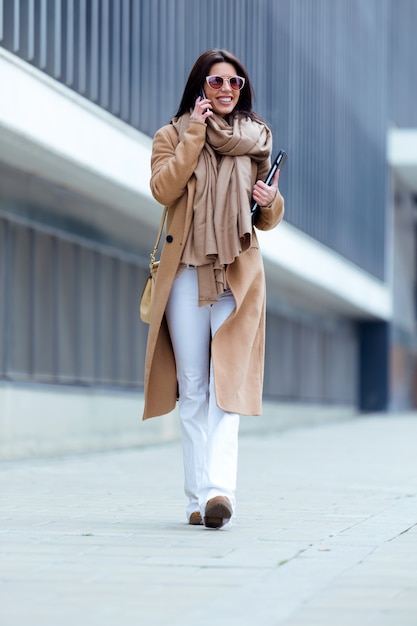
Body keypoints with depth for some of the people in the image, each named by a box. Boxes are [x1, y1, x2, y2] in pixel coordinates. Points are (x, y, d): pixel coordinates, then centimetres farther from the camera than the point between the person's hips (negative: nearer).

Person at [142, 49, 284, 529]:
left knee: (227, 385, -12)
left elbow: (269, 220, 18)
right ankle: (198, 497, 3)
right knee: (193, 389, 0)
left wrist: (270, 201, -5)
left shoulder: (258, 139, 15)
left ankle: (219, 490, -25)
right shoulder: (173, 136, 10)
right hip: (186, 273, 0)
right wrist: (195, 134, -8)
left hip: (239, 275, 0)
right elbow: (163, 190, -8)